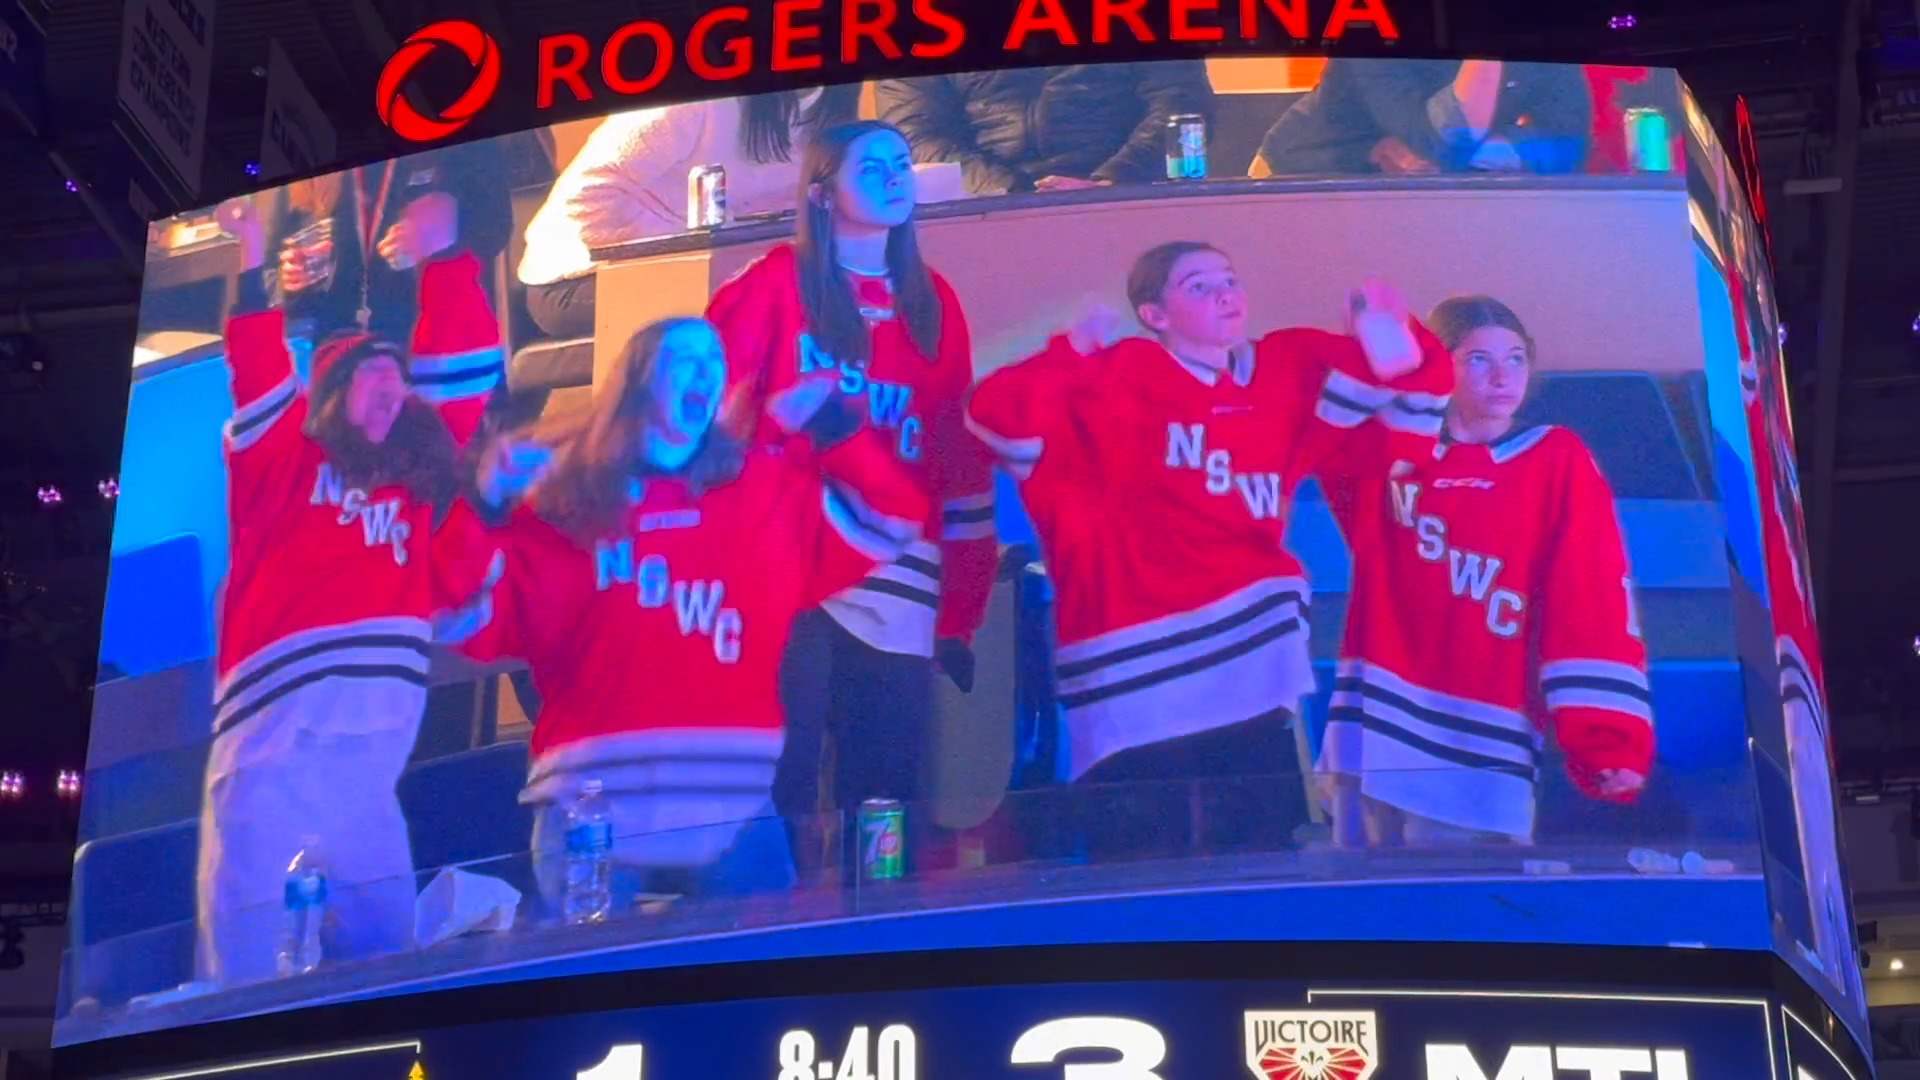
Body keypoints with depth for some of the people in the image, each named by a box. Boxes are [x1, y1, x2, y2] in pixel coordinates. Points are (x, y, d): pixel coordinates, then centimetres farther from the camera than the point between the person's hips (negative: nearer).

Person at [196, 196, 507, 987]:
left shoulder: (415, 476, 23)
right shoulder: (283, 462, 15)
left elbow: (460, 370, 24)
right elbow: (260, 383, 2)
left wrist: (443, 262, 25)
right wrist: (254, 271, -1)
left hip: (372, 751, 5)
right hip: (277, 738, -5)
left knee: (382, 969, 3)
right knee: (260, 973, -8)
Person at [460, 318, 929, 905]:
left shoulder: (770, 487, 14)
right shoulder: (561, 502, 7)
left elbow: (894, 516, 11)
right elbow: (479, 630, 0)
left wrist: (829, 423, 4)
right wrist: (486, 510, -11)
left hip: (735, 808, 2)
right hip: (592, 812, -1)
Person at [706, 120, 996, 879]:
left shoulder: (933, 303, 15)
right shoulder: (778, 284, 3)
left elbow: (963, 459, 13)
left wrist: (961, 611, 9)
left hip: (897, 591, 4)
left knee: (889, 803, 4)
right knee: (780, 792, -9)